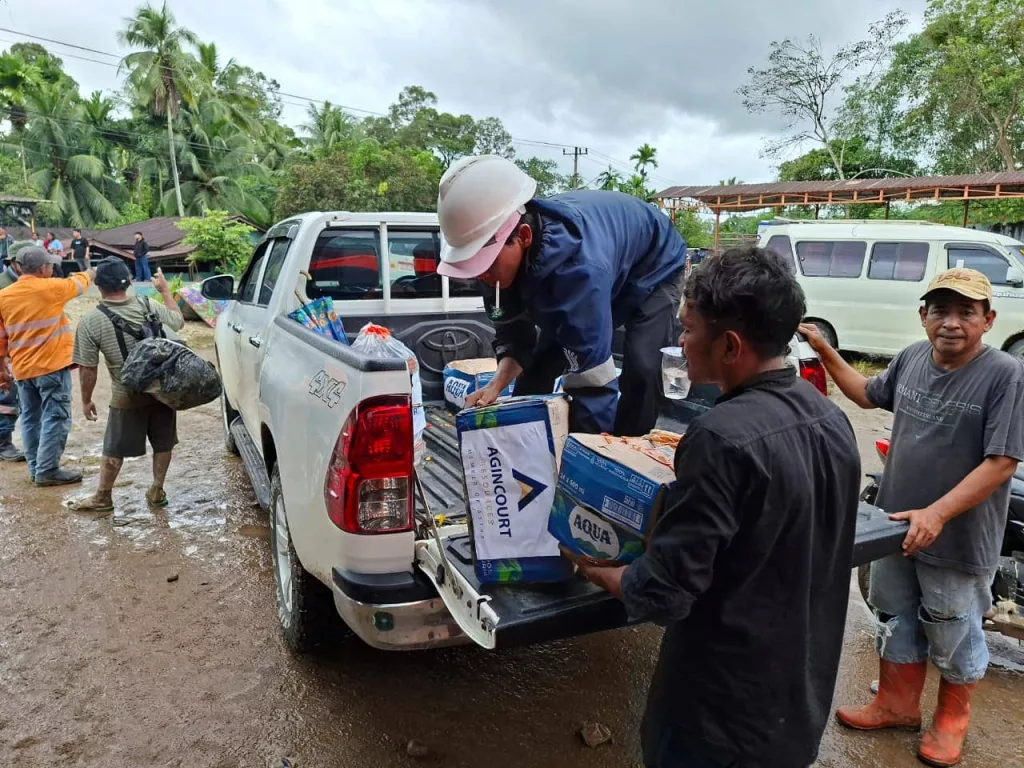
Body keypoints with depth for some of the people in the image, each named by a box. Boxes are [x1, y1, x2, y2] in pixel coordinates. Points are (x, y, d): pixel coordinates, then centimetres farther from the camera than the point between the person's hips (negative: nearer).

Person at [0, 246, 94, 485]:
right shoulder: (50, 288, -9)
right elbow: (80, 282, 11)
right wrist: (91, 272, 33)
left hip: (22, 369, 6)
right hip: (52, 366, -6)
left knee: (31, 419, 14)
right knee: (55, 418, -1)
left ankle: (36, 469, 20)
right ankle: (48, 471, -1)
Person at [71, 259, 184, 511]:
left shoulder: (90, 322, -11)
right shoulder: (149, 306, -6)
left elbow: (87, 368, -7)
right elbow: (178, 321, 14)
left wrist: (86, 400, 6)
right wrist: (165, 289, 23)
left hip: (127, 397, -2)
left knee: (114, 449, 14)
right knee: (163, 443, 17)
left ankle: (102, 498, 28)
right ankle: (157, 491, 26)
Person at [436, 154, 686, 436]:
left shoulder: (578, 266, -48)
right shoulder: (500, 254, -25)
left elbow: (592, 381, -47)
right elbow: (512, 331, -13)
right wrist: (496, 385, -31)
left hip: (653, 269, -6)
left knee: (641, 371, -29)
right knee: (535, 368, 2)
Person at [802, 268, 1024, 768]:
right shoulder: (912, 358, -2)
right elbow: (867, 395, 16)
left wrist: (937, 514, -29)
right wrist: (824, 350, 9)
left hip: (959, 539, -5)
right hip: (898, 524, 5)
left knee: (954, 639, 17)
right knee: (896, 623, 21)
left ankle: (952, 718, 42)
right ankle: (897, 705, 42)